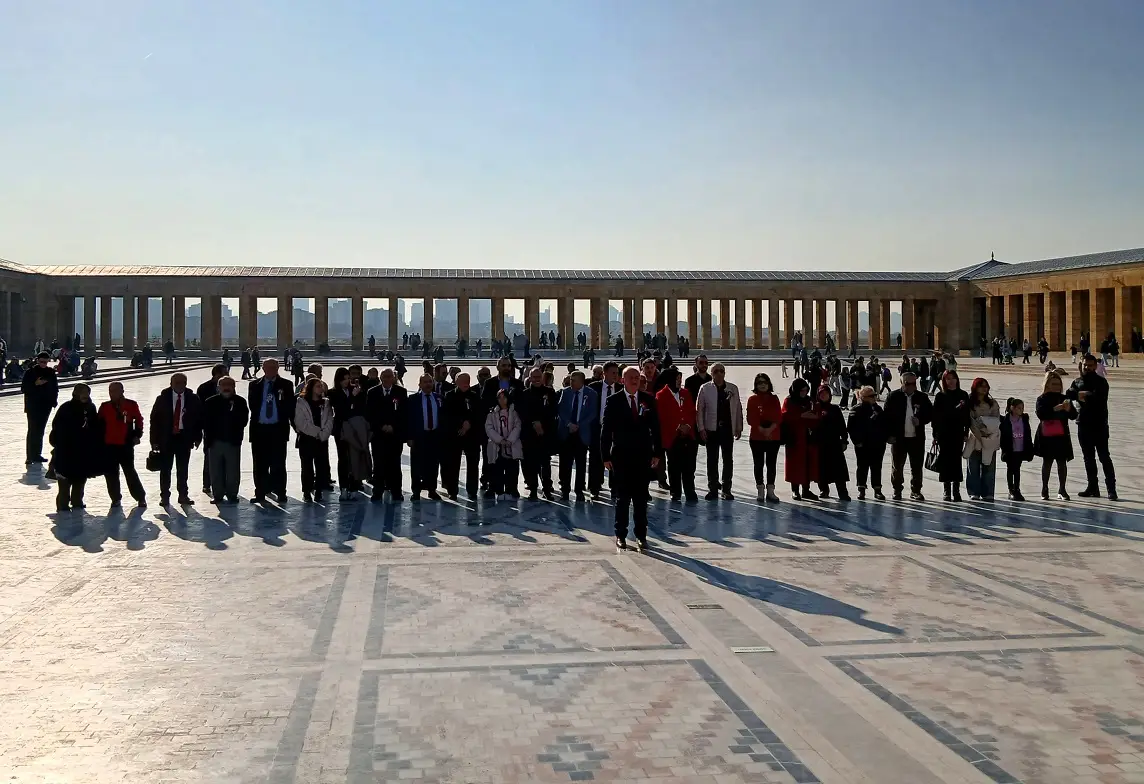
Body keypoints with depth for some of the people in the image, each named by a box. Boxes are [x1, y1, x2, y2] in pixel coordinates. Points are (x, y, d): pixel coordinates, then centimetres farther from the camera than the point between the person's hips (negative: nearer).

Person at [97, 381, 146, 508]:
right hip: (108, 445, 3)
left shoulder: (131, 405, 0)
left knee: (130, 472, -1)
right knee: (110, 473, 6)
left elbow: (138, 420, 9)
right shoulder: (105, 407, 4)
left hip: (126, 445, -3)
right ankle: (115, 498, 19)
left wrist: (137, 435, 1)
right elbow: (99, 424, 11)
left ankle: (140, 497, 9)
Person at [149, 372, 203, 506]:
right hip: (166, 438, 0)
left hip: (184, 438, 0)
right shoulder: (162, 399, -1)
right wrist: (154, 440, -4)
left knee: (183, 469, 6)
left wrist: (197, 438, 0)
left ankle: (183, 495, 13)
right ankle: (164, 496, 10)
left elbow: (199, 419, 5)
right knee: (165, 469, 3)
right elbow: (154, 420, 1)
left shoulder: (193, 399, 0)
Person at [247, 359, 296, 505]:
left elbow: (290, 406, 2)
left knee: (278, 464, -2)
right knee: (260, 464, 6)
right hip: (259, 429, 2)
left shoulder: (286, 385, 5)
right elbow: (252, 405, 7)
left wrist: (293, 422, -5)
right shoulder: (255, 385, 10)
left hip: (278, 429, -2)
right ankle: (260, 493, 14)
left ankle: (280, 494, 2)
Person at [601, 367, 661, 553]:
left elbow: (655, 427, 7)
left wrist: (657, 453, 2)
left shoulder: (648, 400, 5)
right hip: (621, 457, -2)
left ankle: (641, 535, 13)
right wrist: (606, 456, -5)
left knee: (641, 498, 5)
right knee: (622, 497, 4)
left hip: (643, 456, 2)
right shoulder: (614, 401, -1)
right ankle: (621, 535, 13)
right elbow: (606, 430, -2)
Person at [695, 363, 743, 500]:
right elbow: (699, 410, 0)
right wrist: (701, 428, -5)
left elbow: (738, 409, 6)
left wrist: (739, 428, 4)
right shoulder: (705, 389, -1)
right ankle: (713, 489, 13)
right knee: (712, 460, 4)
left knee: (728, 460, 6)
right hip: (711, 429, -1)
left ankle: (726, 489, 15)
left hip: (728, 429, 1)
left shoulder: (733, 389, 4)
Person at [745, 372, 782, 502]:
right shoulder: (752, 399, 0)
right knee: (759, 464, 2)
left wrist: (770, 429, -14)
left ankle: (770, 490, 8)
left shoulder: (774, 399, 5)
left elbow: (778, 417, 0)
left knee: (771, 463, 3)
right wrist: (762, 429, -15)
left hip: (773, 437, 1)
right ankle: (760, 490, 8)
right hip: (757, 437, -1)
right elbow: (751, 419, -4)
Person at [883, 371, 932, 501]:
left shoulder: (922, 398, 4)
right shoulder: (893, 397, -2)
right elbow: (887, 416, -2)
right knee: (897, 466, 7)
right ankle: (897, 490, 20)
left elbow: (930, 413, 11)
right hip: (898, 438, -2)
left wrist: (920, 420, -9)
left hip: (917, 438, 2)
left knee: (917, 466, 6)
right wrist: (889, 435, -8)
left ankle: (916, 491, 16)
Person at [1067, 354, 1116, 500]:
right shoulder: (1078, 381, 12)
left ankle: (1111, 489, -7)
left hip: (1099, 425, -6)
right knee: (1088, 458, 12)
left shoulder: (1101, 382, -4)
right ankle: (1093, 488, 20)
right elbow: (1070, 393, -6)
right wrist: (1083, 394, -20)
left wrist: (1082, 396, -11)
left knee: (1104, 457, -7)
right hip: (1083, 424, 6)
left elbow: (1098, 397, -20)